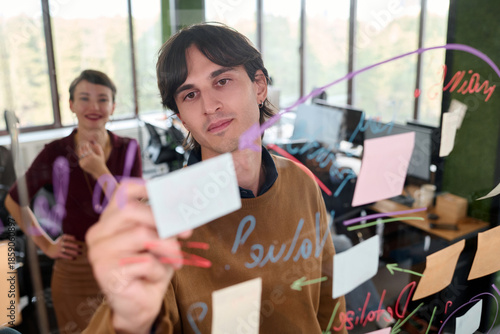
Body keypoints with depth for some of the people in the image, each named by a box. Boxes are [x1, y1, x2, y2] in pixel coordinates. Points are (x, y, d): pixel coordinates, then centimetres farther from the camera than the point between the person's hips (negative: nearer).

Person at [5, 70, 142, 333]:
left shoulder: (128, 150, -4)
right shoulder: (55, 153, -7)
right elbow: (14, 201, 7)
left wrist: (101, 171, -22)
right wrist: (46, 245, 3)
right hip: (75, 270, -1)